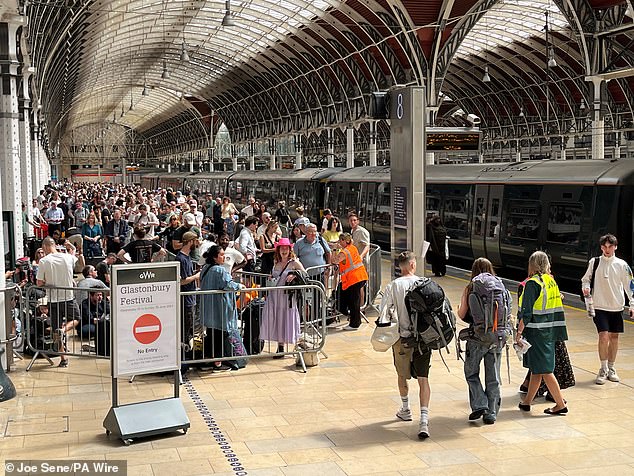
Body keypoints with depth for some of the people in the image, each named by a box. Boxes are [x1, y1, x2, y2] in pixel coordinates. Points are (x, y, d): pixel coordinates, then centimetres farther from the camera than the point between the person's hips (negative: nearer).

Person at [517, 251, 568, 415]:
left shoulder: (532, 283, -15)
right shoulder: (551, 281, 8)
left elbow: (526, 312, -18)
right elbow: (557, 308, 11)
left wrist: (519, 331, -13)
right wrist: (557, 332, 16)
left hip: (536, 332, -8)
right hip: (549, 331, 8)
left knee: (544, 370, -2)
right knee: (536, 369, 15)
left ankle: (560, 404, 0)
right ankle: (526, 402, 25)